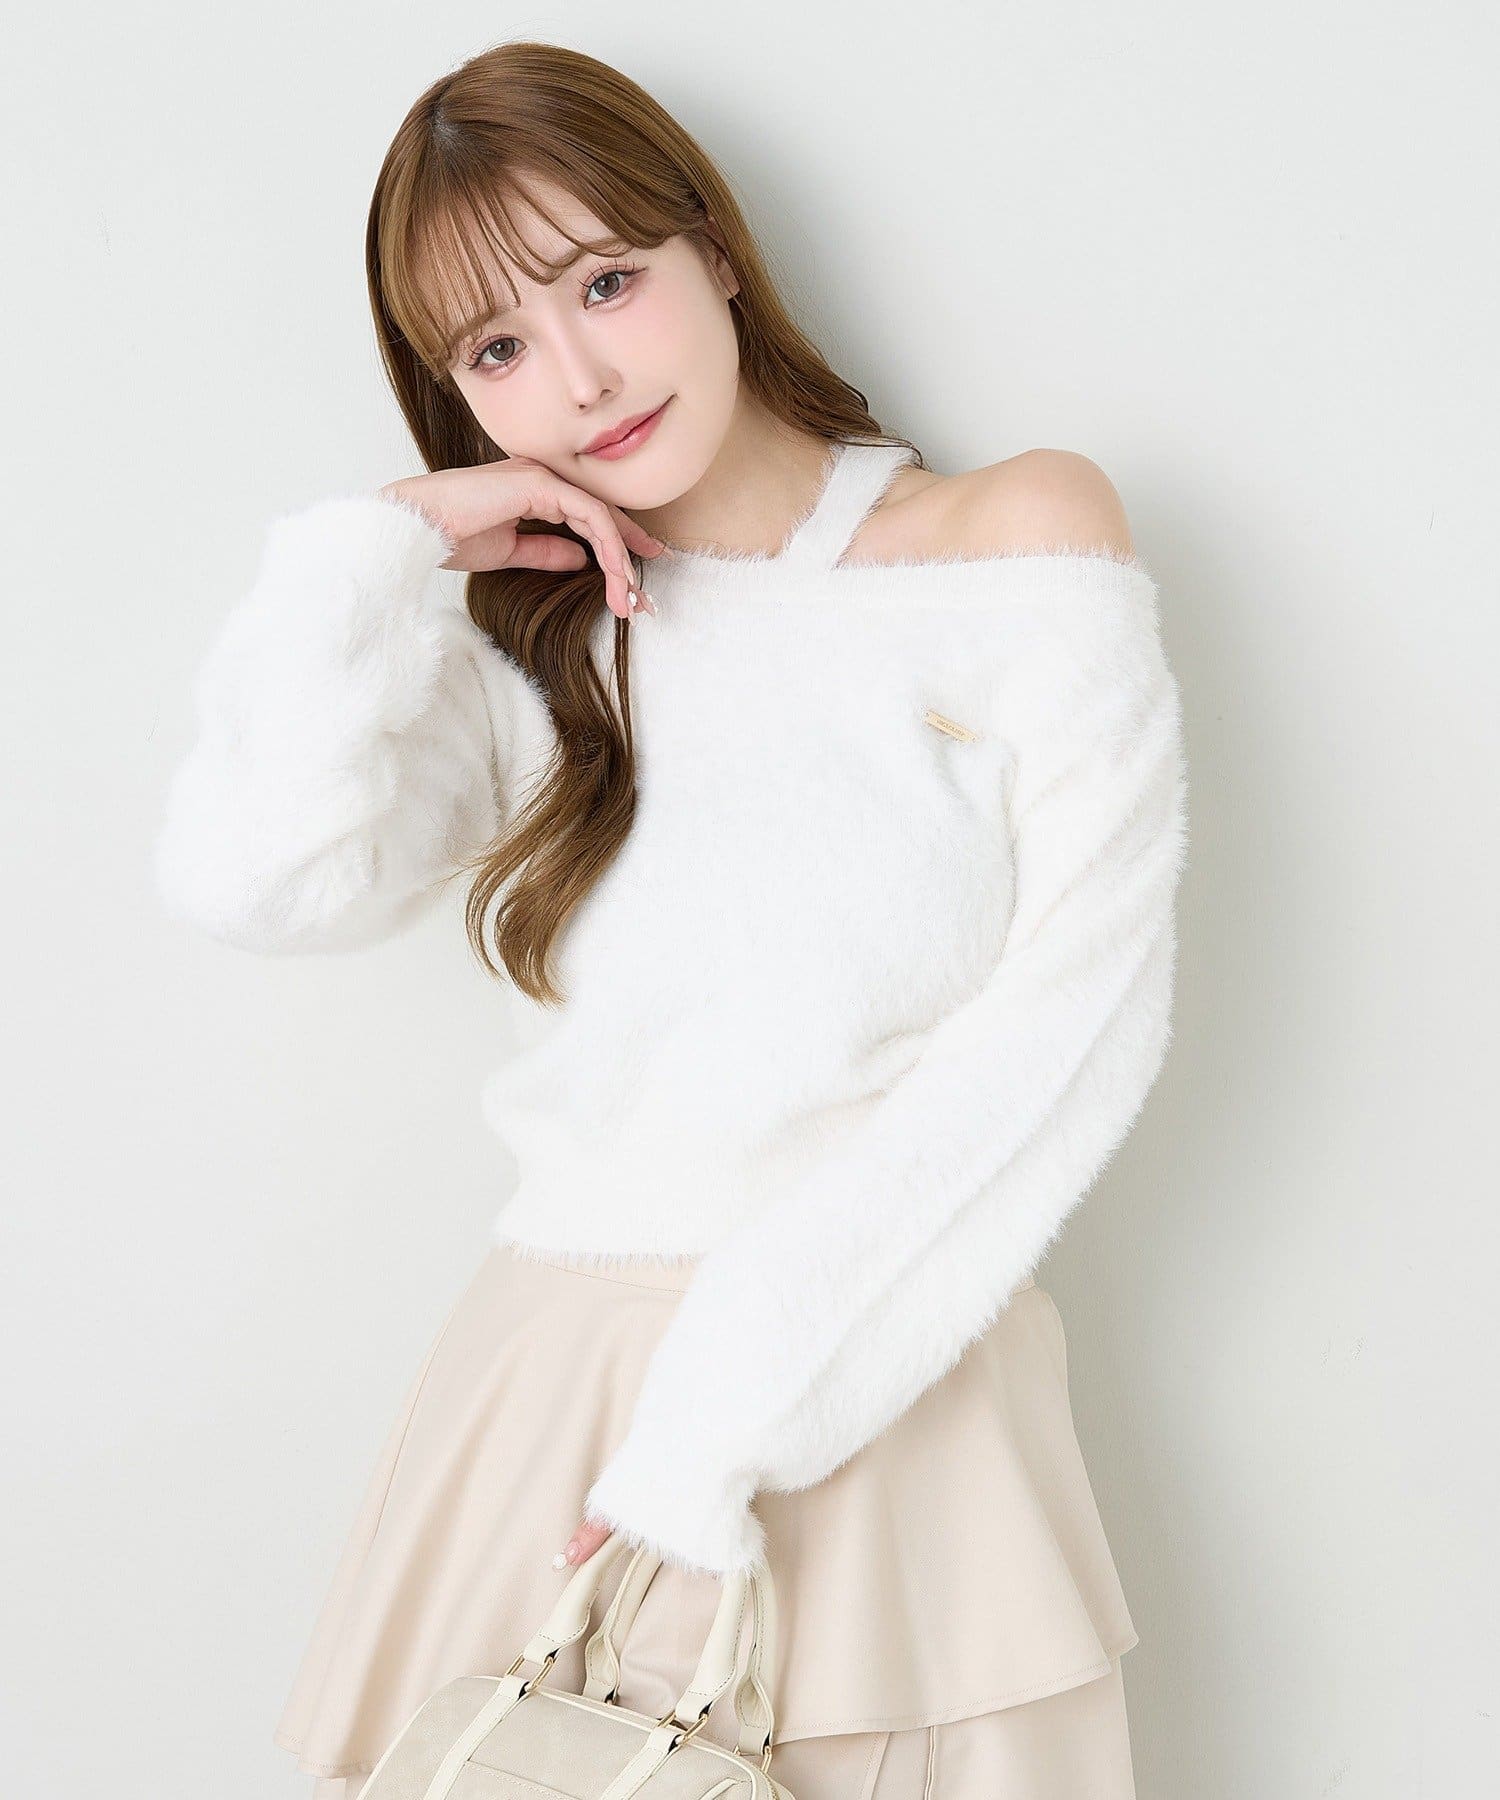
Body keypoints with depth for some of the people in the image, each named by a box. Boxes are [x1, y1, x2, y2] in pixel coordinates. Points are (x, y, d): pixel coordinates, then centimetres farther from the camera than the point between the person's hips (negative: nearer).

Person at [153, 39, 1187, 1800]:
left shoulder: (1026, 534, 0)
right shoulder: (538, 648, 10)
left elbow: (1073, 1019, -9)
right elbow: (255, 872, -7)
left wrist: (735, 1408, -12)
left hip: (893, 1398, -2)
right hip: (553, 1396, 3)